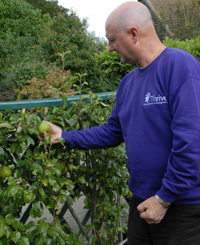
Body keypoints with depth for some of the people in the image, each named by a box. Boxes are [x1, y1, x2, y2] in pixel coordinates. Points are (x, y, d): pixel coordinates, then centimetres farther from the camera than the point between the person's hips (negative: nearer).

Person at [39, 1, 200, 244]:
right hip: (143, 202, 8)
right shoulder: (128, 81, 8)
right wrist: (65, 136, 10)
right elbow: (111, 132, 16)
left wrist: (164, 198, -19)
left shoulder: (180, 65, -18)